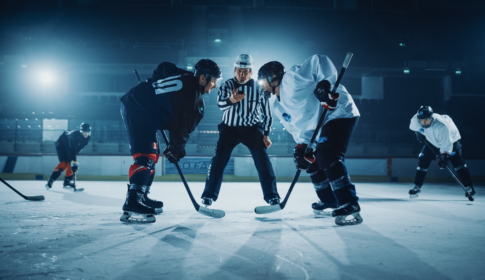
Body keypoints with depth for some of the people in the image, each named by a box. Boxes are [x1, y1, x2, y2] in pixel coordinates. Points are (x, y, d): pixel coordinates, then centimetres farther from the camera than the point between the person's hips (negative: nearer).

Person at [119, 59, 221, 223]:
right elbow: (181, 125, -14)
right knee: (145, 156, -20)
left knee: (152, 155, 15)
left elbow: (162, 68, 22)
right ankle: (131, 207, -26)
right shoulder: (191, 97, -20)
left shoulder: (183, 76, 6)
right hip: (137, 111, -11)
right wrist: (176, 150, 1)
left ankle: (141, 197, 23)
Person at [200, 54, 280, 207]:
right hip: (229, 128, 0)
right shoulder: (227, 85, -6)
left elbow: (266, 112, 3)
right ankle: (209, 195, 7)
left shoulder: (258, 88, -4)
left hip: (252, 129, 0)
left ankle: (272, 196, 3)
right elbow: (221, 104, -23)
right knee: (219, 160, -6)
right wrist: (231, 100, -45)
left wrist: (266, 134, -2)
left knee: (263, 160, -8)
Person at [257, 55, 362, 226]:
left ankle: (350, 206, -23)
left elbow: (319, 62, -21)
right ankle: (329, 201, 31)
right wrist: (302, 147, -5)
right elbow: (297, 128, 10)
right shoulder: (277, 107, 13)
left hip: (339, 113, -10)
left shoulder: (291, 78, -14)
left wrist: (326, 84, -32)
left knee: (328, 158, -24)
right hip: (320, 126, 10)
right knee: (312, 163, 14)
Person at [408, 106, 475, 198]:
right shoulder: (415, 120, -25)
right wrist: (418, 133, -12)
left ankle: (469, 187, -16)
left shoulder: (442, 125, -40)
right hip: (432, 141, 5)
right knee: (423, 161, -3)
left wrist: (444, 157, -43)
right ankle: (417, 187, 8)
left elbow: (446, 143, -37)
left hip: (451, 139, -5)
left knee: (457, 161, -21)